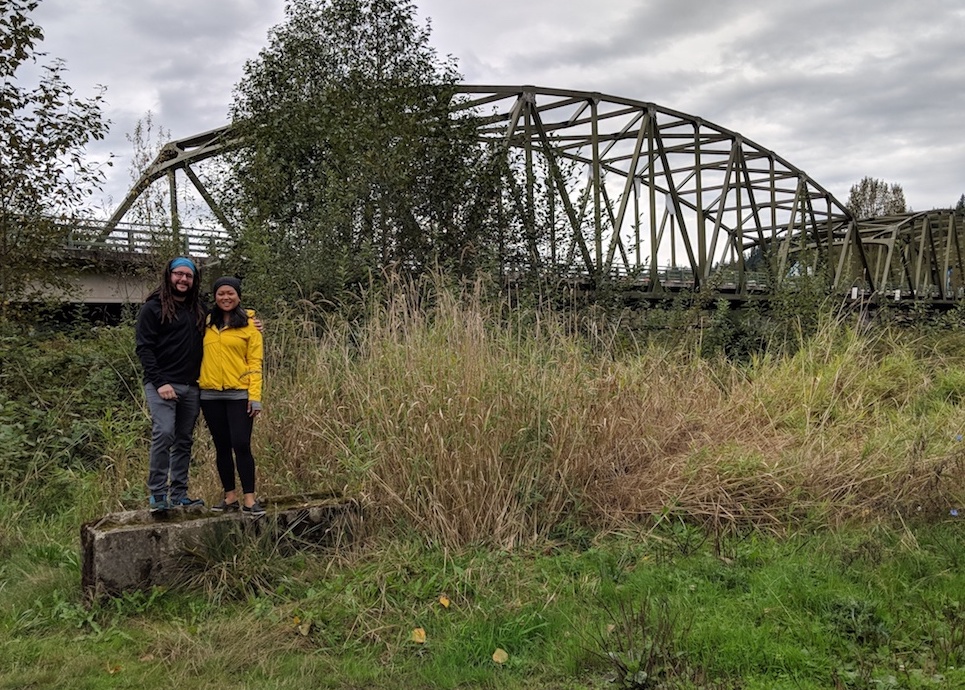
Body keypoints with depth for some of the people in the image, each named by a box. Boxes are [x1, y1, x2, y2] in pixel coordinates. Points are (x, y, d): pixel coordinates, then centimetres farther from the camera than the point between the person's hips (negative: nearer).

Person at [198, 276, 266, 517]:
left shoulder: (249, 324, 1)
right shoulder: (206, 322, 11)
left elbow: (254, 362, -3)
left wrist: (255, 396, -10)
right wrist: (196, 383, 5)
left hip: (239, 394, -4)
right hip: (210, 394, 4)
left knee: (241, 445, -9)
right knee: (222, 447, 9)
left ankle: (249, 499, -4)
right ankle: (230, 497, 17)